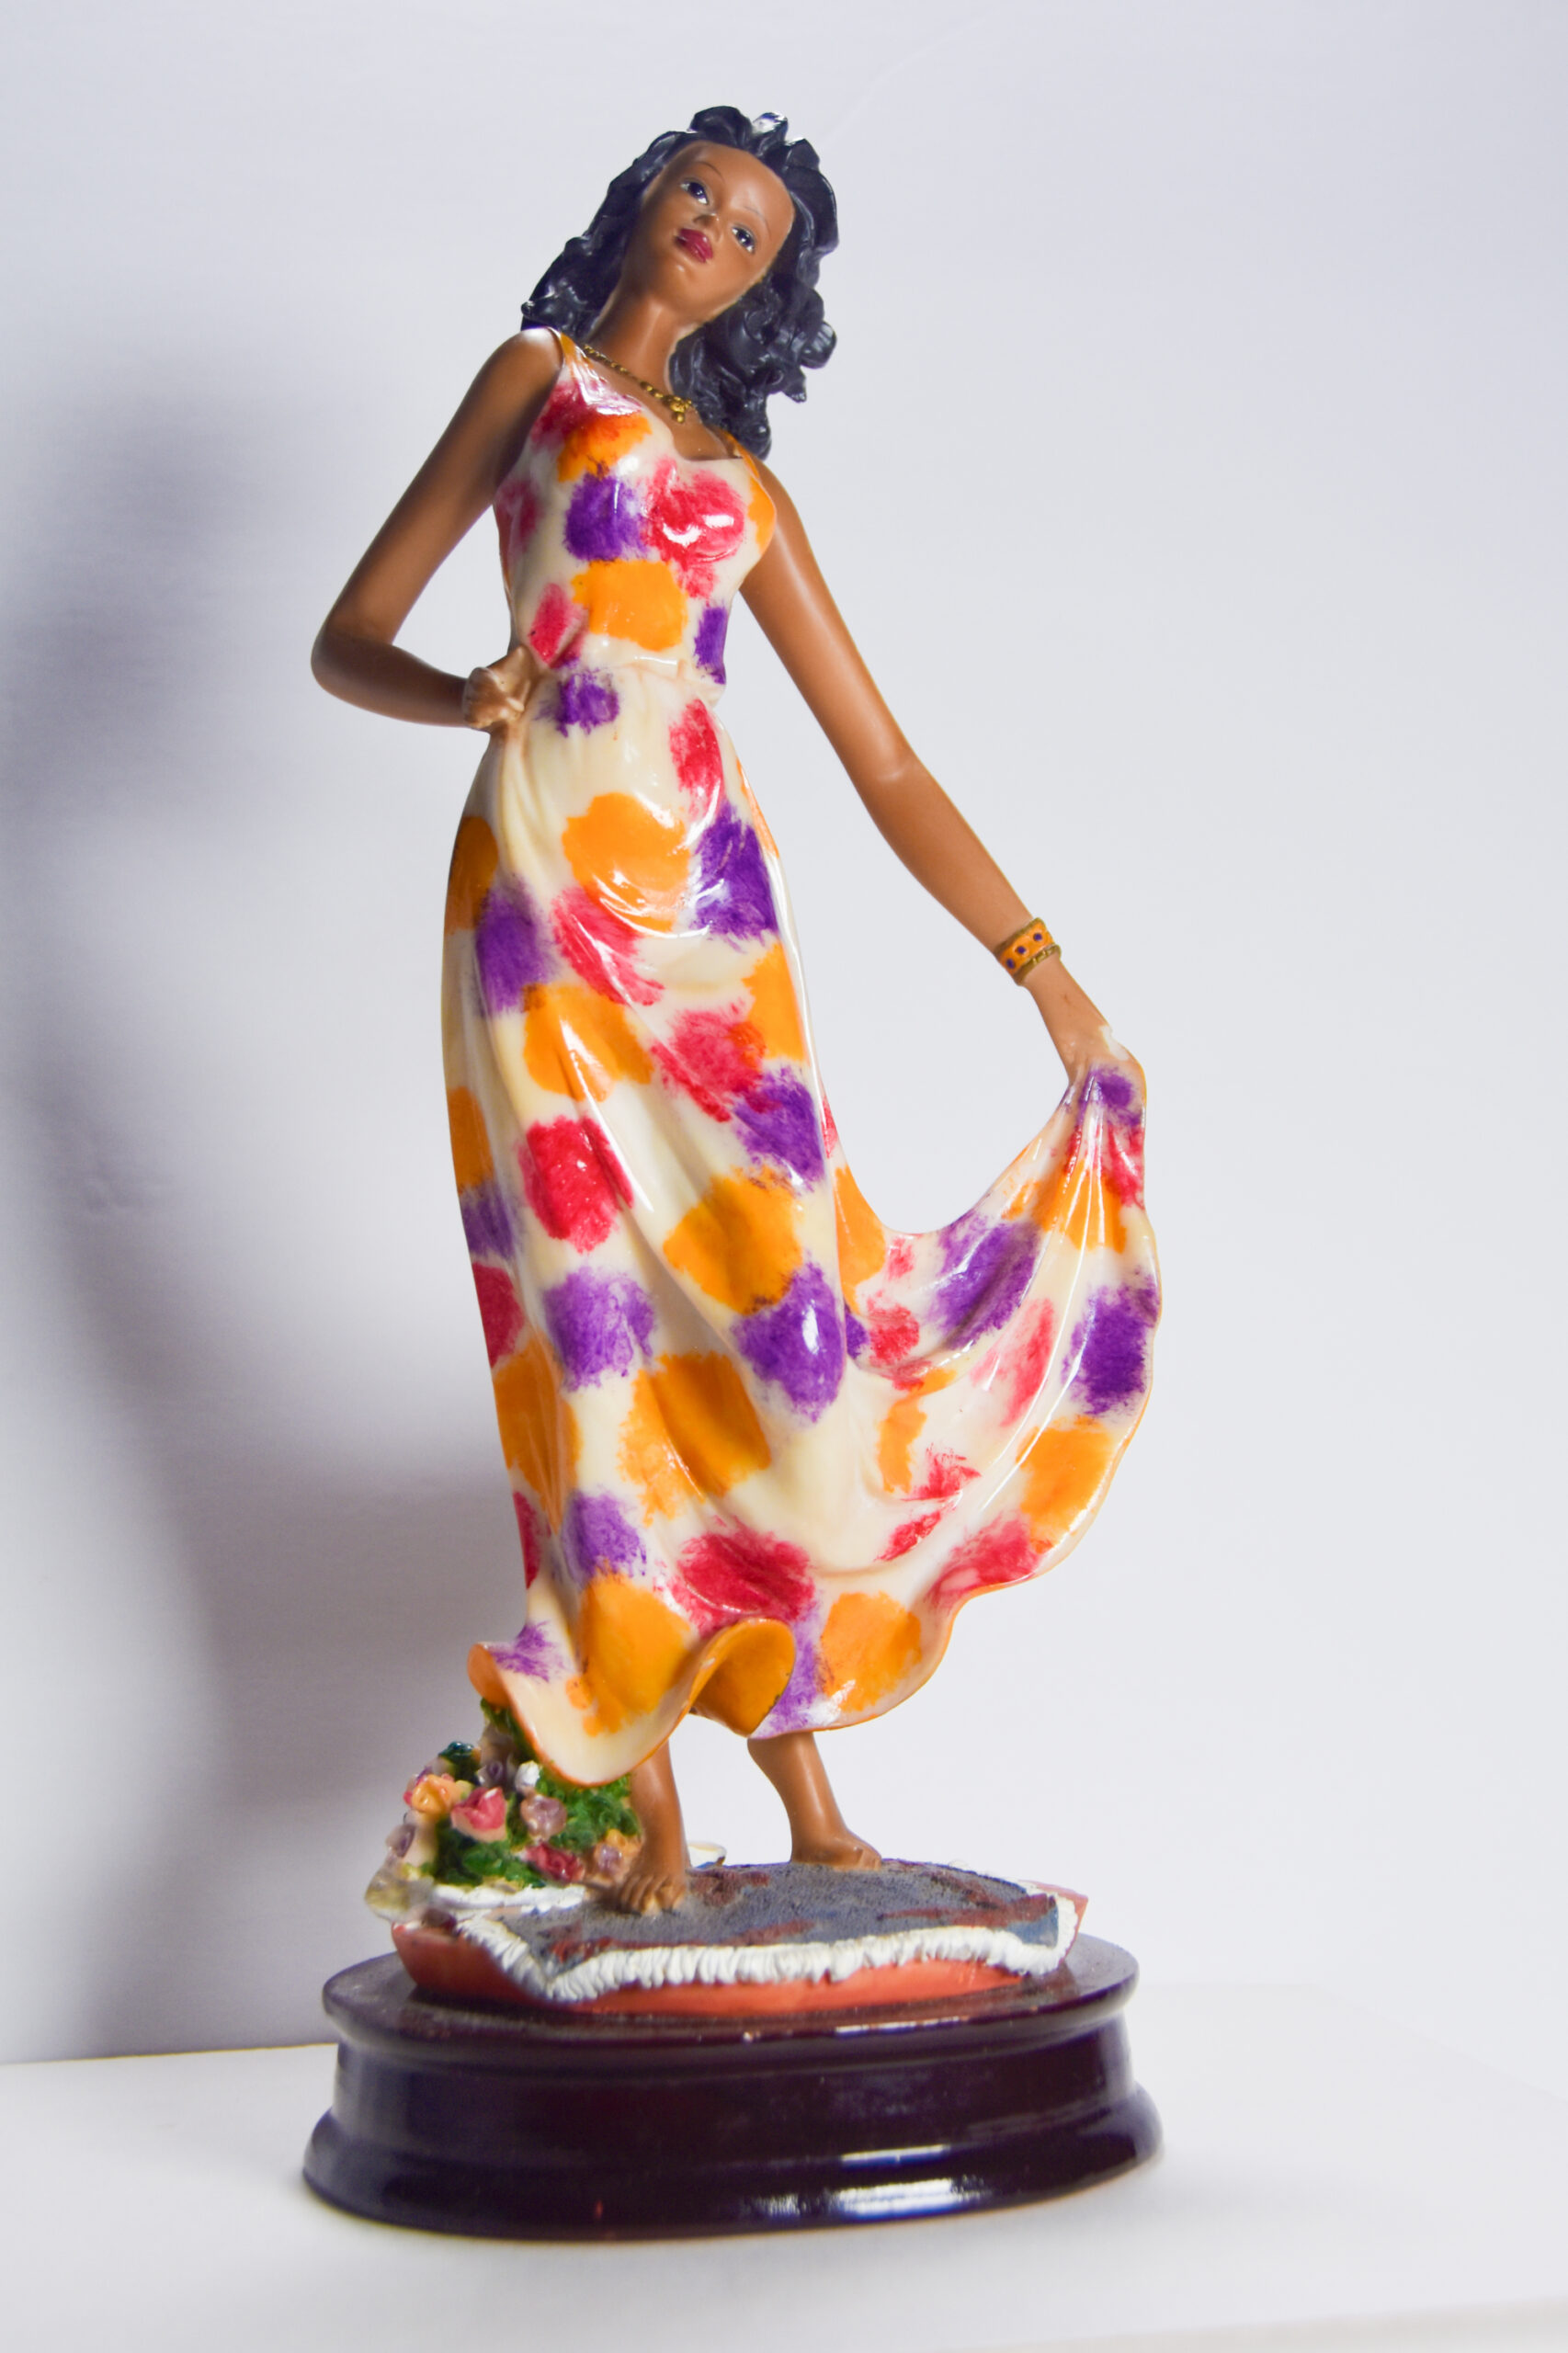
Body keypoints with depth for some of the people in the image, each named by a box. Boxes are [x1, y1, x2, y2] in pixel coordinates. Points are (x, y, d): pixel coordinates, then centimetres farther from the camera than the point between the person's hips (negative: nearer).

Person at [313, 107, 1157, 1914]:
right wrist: (462, 696, -9)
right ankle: (654, 1818, -1)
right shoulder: (537, 374, 20)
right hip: (549, 875, -2)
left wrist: (1045, 969, 12)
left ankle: (808, 1799, 4)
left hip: (705, 889, 3)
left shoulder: (748, 490, 24)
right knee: (596, 1308, -7)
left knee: (763, 1298, -6)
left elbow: (889, 772, 19)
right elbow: (347, 642, 14)